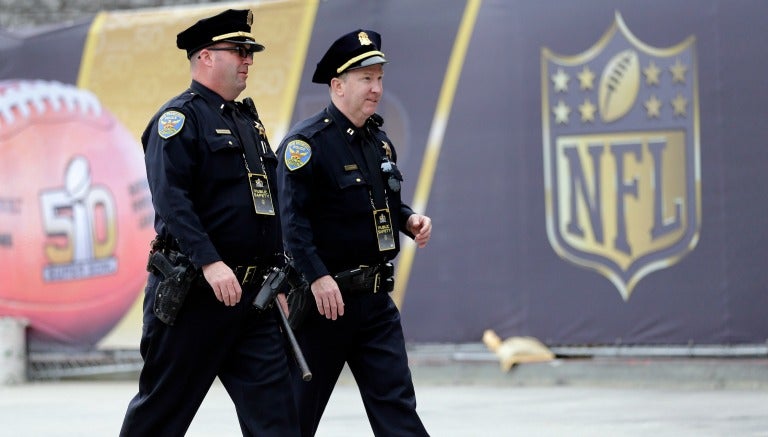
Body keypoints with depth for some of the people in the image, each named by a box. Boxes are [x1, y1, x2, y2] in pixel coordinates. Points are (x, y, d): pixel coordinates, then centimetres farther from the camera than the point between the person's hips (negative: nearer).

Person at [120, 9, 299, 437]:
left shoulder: (248, 120, 18)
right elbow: (170, 198, -20)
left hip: (252, 294, 7)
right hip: (195, 290, -7)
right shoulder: (179, 117, -8)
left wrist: (278, 270, 18)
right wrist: (210, 263, -29)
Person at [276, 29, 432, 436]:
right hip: (324, 295, -7)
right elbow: (291, 216, -21)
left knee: (395, 402, 1)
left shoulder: (378, 140, 13)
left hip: (375, 299, 7)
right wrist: (317, 277, -27)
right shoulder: (307, 142, -13)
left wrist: (409, 220, 3)